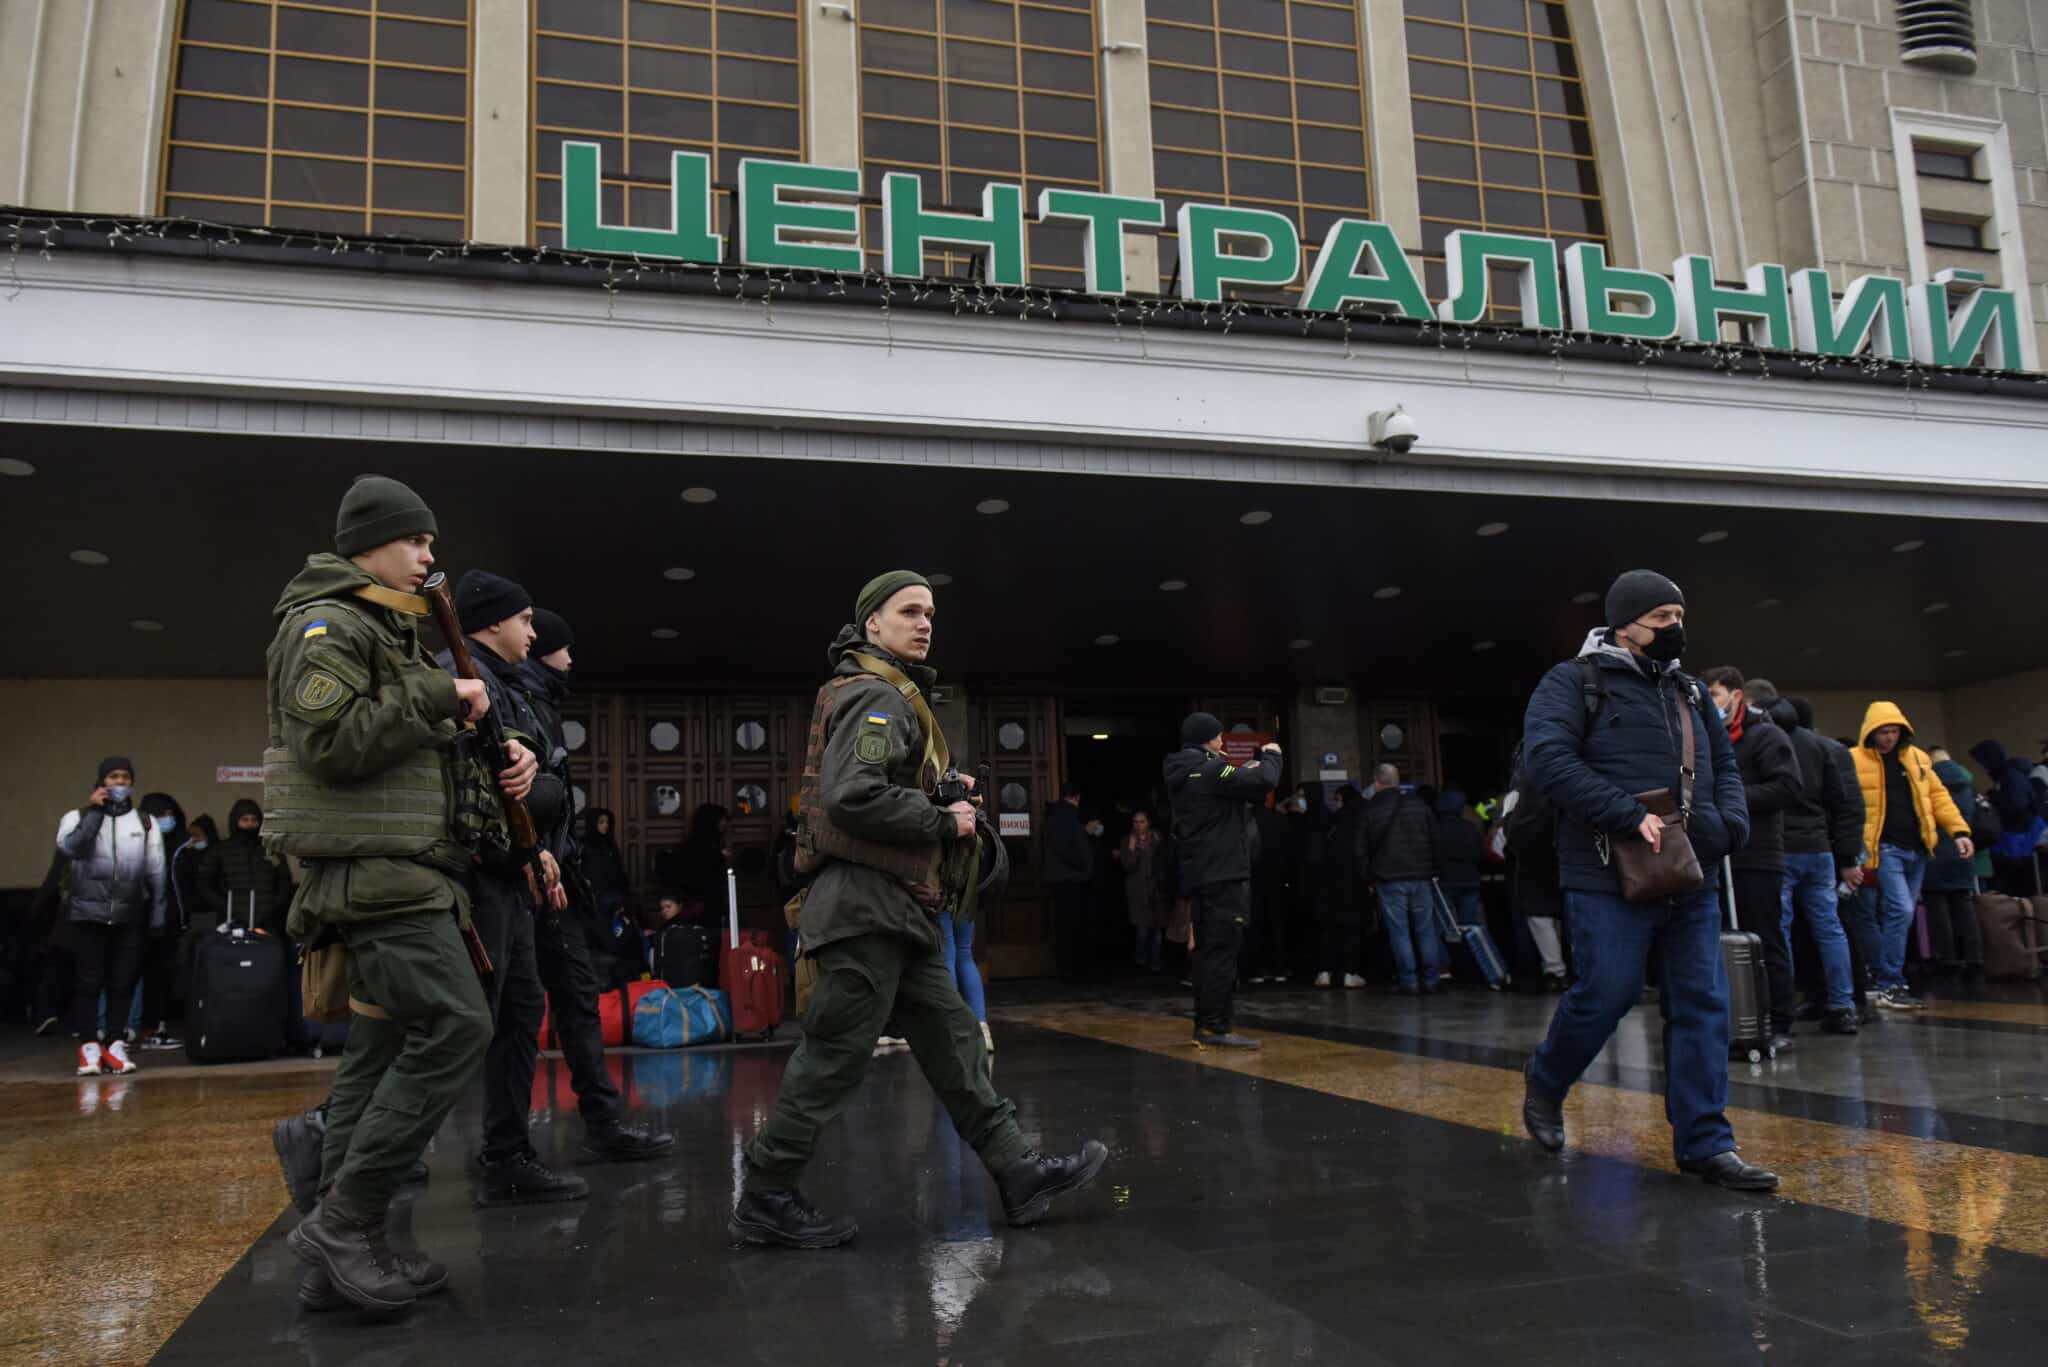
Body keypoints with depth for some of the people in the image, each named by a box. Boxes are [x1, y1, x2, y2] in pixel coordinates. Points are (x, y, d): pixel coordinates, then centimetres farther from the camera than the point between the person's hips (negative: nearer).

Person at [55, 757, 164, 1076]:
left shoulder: (145, 823, 12)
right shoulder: (78, 817, 6)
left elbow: (155, 873, 12)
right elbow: (68, 847, -16)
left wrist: (157, 916, 7)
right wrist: (93, 810, -11)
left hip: (130, 915, 2)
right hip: (89, 913, -2)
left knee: (123, 981, 2)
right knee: (89, 980, -3)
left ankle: (114, 1045, 8)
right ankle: (89, 1047, 2)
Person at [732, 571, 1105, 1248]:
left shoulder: (895, 696, 21)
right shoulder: (877, 696, -13)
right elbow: (850, 798, -27)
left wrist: (942, 789, 10)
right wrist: (944, 820, -16)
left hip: (897, 911, 11)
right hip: (868, 905, -11)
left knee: (953, 1039, 11)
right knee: (835, 1055, -4)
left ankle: (1018, 1172, 16)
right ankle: (765, 1200, 7)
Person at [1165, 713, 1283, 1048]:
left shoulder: (1181, 775, 14)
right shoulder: (1210, 771, -15)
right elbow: (1264, 782, -21)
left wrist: (1247, 770, 17)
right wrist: (1270, 756, -2)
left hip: (1197, 877, 9)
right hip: (1224, 877, -9)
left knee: (1207, 951, 14)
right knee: (1222, 952, -7)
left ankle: (1204, 1026, 17)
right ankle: (1216, 1028, -8)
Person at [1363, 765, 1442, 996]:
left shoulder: (1369, 810, 0)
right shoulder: (1419, 805, 6)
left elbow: (1364, 848, 2)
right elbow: (1434, 840, 8)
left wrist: (1368, 878, 9)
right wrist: (1432, 870, 14)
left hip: (1388, 879, -2)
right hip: (1420, 876, 2)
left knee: (1399, 931, 0)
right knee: (1426, 929, 8)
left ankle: (1409, 981, -3)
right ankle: (1433, 979, 7)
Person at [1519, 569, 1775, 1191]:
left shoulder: (1688, 692, 19)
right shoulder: (1574, 682, -3)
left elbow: (1724, 765, 26)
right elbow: (1546, 756, -18)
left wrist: (1731, 823, 3)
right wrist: (1628, 815, -23)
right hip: (1611, 879, -7)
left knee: (1702, 1004, 4)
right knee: (1606, 995, -4)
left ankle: (1704, 1142, 12)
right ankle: (1545, 1084, 24)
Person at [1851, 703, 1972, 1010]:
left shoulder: (1917, 758, 14)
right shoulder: (1855, 761, -5)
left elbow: (1937, 795, 16)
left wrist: (1960, 831, 5)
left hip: (1916, 850, 6)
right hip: (1884, 849, -6)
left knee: (1901, 916, 11)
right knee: (1900, 910, -16)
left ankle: (1888, 980, 22)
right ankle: (1889, 987, -9)